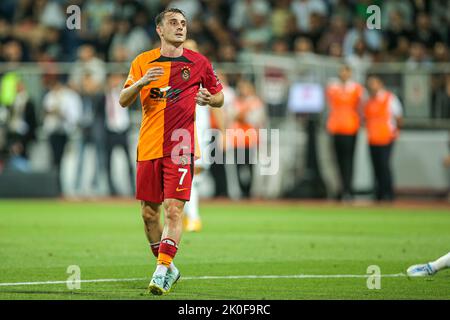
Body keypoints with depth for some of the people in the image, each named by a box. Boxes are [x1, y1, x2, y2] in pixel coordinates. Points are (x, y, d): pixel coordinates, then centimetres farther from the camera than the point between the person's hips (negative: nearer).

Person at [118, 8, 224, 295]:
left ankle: (162, 272, -14)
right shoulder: (143, 62, 6)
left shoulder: (198, 63, 4)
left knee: (173, 210, -14)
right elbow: (124, 101, 1)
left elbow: (220, 97, 15)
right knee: (149, 213, 7)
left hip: (180, 148, -2)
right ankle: (168, 268, 24)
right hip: (148, 147, 2)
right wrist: (141, 82, -19)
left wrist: (209, 99, -9)